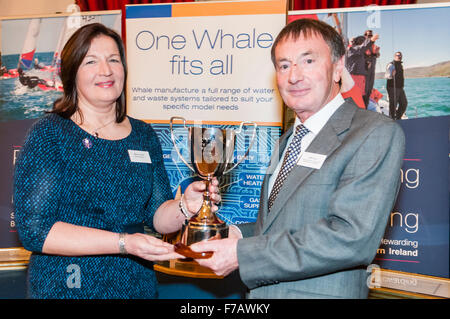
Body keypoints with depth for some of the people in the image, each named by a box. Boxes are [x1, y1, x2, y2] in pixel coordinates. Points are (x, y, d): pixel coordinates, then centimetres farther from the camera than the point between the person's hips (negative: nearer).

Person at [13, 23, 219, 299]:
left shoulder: (144, 135, 5)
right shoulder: (48, 134, -9)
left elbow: (157, 217, 5)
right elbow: (34, 229, -16)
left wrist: (185, 206, -17)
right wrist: (123, 243, -23)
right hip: (65, 287, -4)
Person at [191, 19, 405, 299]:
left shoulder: (377, 133, -16)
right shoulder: (287, 141, 11)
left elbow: (351, 238, -25)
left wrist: (242, 254, -25)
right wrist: (238, 234, -3)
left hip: (323, 292, -7)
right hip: (262, 292, 7)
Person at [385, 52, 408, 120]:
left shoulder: (400, 65, 19)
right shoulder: (391, 65, -10)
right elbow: (386, 75, -26)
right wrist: (391, 75, -49)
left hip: (400, 88, 9)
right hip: (392, 88, -9)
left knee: (404, 103, 10)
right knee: (393, 104, -8)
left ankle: (398, 118, 22)